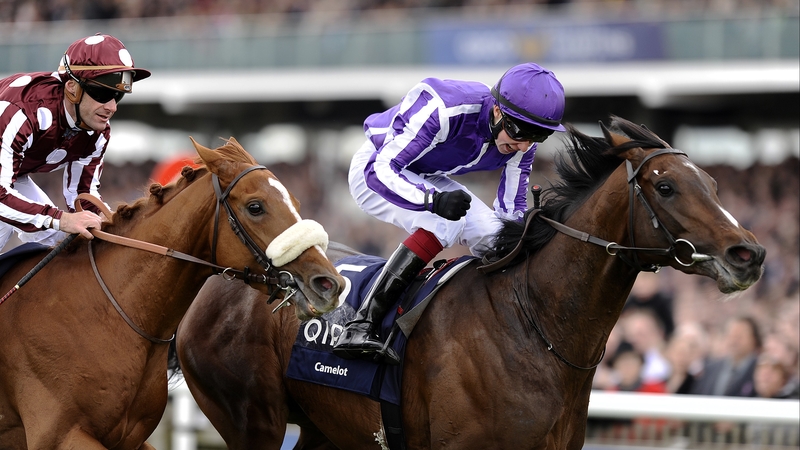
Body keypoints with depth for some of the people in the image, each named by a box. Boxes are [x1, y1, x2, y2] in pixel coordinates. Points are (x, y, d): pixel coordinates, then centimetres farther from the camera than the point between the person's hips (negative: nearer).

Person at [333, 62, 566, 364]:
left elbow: (510, 212, -5)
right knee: (444, 224, -32)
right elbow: (380, 170, -40)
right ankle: (361, 326, -35)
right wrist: (434, 201, -55)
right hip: (374, 170, -7)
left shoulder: (523, 138, -16)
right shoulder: (443, 110, -38)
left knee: (495, 237, -10)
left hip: (428, 180, 7)